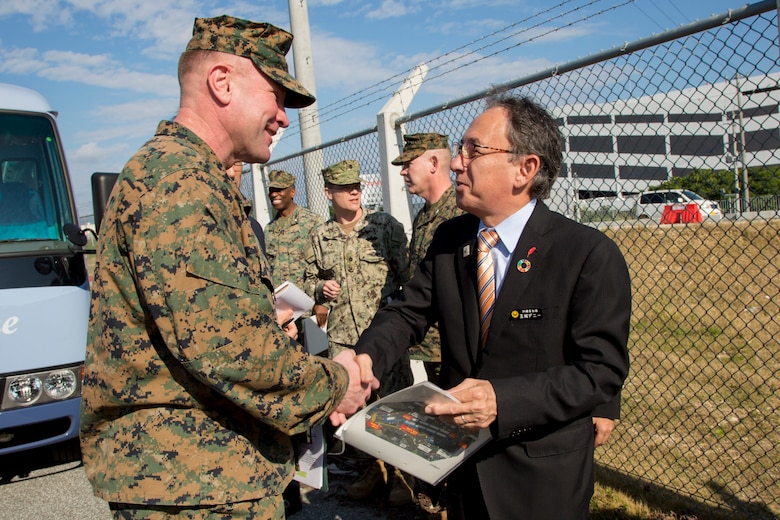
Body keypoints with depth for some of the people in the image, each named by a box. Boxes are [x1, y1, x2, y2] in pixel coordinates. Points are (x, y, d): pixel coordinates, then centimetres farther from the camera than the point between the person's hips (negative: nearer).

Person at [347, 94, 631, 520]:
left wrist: (503, 400, -32)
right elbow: (408, 313, -2)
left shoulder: (592, 255, -18)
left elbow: (602, 369, -19)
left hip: (543, 476, -4)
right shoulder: (448, 239, -2)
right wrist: (366, 357, -23)